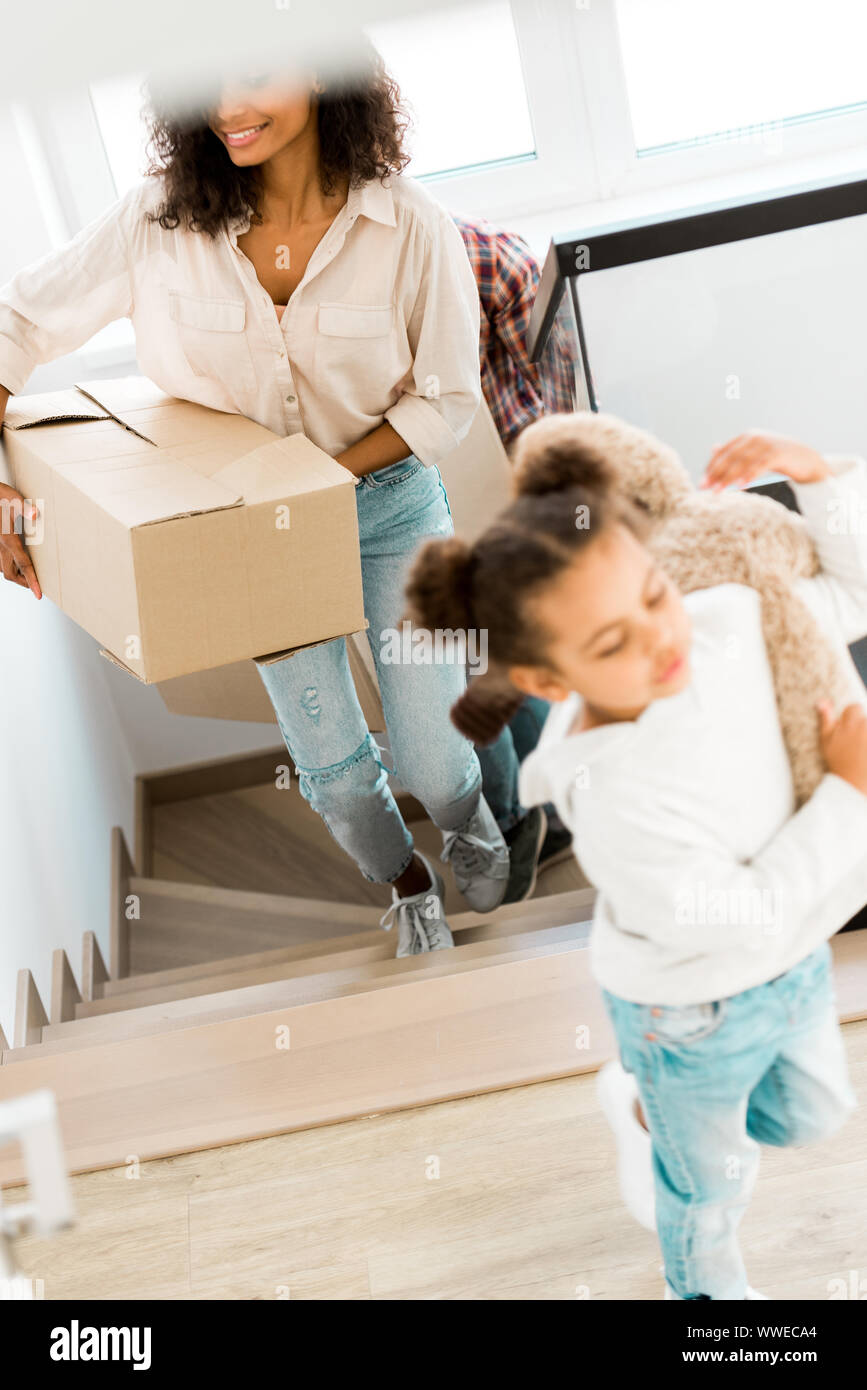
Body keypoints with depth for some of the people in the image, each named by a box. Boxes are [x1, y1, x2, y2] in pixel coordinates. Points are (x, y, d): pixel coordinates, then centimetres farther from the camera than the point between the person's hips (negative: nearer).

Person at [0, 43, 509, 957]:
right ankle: (405, 882, 43)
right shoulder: (163, 220, -14)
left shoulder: (410, 228, -18)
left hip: (390, 506, -1)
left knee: (431, 755, 3)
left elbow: (446, 400, -11)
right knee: (330, 766, 9)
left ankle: (468, 823, 44)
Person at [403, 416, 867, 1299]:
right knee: (711, 1175, 24)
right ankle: (704, 1283, 57)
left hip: (793, 963, 6)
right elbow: (752, 918, -27)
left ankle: (646, 1108, 56)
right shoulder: (615, 806, -39)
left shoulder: (722, 622, -23)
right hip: (693, 1014, -6)